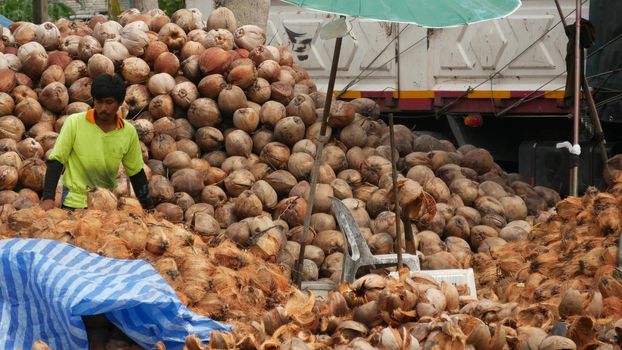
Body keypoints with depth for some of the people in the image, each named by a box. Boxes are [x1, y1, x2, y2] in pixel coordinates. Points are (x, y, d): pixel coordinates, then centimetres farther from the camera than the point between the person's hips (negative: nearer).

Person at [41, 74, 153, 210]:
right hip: (74, 203, -2)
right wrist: (48, 198, -18)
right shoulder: (74, 123, -9)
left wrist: (149, 208, 9)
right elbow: (56, 161, -8)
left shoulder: (129, 132, -1)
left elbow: (136, 173, 9)